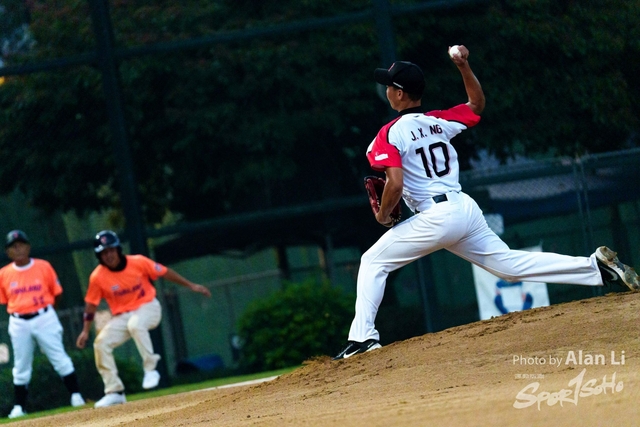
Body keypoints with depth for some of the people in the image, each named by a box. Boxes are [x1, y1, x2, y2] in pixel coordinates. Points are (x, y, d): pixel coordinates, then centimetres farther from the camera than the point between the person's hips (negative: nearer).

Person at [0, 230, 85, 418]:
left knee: (60, 358, -3)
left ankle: (76, 396, 3)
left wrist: (44, 311, 3)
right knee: (21, 367, 7)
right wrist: (18, 312, 2)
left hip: (45, 318, -1)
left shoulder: (44, 267, -1)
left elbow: (57, 293, 6)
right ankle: (19, 407, 13)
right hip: (19, 323, 2)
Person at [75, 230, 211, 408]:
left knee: (135, 324, -37)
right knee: (101, 343, -14)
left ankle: (150, 368, -25)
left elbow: (164, 272, -4)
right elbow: (91, 305, 0)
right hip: (121, 317, 3)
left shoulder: (138, 262, -13)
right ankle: (114, 392, -5)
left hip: (148, 307, -3)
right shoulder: (98, 277, -11)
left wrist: (191, 286, -1)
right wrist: (85, 331, -3)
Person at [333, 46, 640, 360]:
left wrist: (382, 215, 0)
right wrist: (464, 67, 23)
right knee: (510, 265, 13)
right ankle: (596, 265, 3)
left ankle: (363, 337, -6)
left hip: (437, 217, -7)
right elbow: (477, 105, 32)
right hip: (466, 209, 7)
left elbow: (395, 184, -17)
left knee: (373, 262, 5)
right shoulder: (439, 122, 14)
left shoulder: (391, 133, -6)